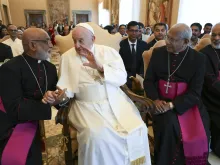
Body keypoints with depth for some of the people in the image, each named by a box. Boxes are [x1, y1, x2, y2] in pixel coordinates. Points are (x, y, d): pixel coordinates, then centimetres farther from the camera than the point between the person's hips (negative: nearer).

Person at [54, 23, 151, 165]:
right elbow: (66, 86, 0)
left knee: (138, 129, -15)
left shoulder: (109, 51, 2)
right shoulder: (67, 57, 3)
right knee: (96, 135, -28)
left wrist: (100, 67, -21)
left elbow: (122, 78, -7)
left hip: (115, 101, 2)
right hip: (87, 105, -1)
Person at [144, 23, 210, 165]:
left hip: (186, 102, 0)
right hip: (161, 101, 1)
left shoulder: (198, 58, -1)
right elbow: (148, 80, 3)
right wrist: (156, 99, -16)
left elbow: (195, 92, -8)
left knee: (199, 133, -23)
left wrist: (171, 105, -22)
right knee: (169, 125, -27)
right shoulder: (158, 53, 4)